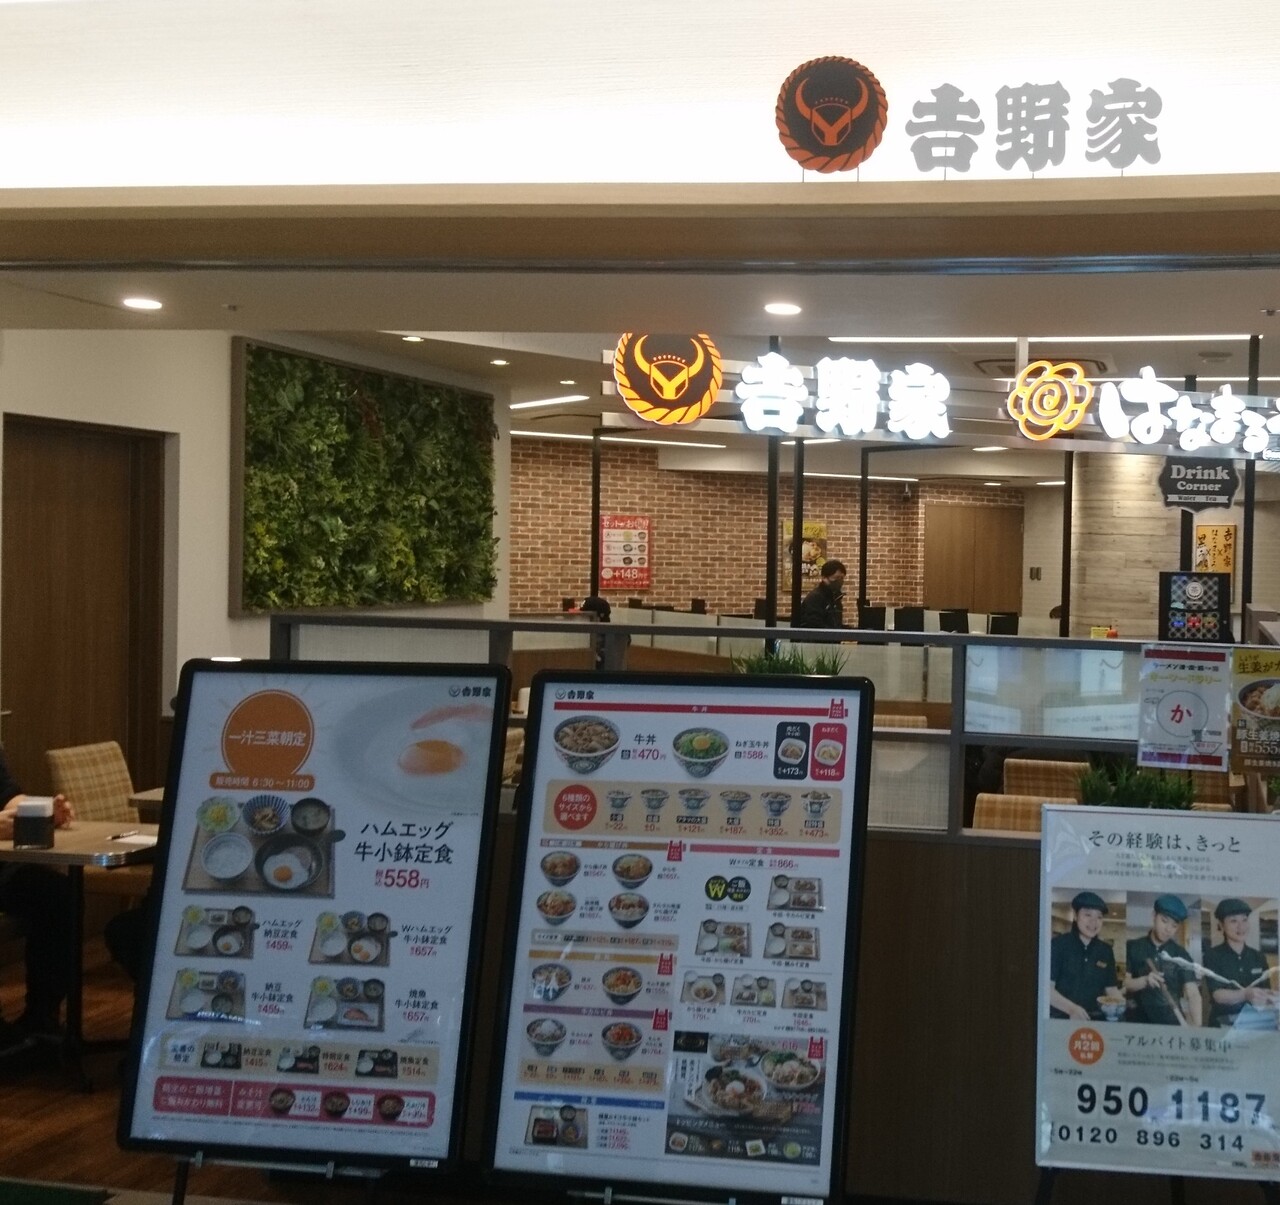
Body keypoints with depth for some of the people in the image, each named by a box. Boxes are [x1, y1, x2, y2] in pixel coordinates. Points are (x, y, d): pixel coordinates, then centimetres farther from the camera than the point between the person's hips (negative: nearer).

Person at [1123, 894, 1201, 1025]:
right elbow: (1124, 984, 0)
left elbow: (1193, 994, -6)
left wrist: (1196, 1026, -22)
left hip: (1172, 1022, 0)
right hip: (1140, 1022, 0)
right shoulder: (1132, 948, 4)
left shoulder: (1180, 955, 3)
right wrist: (1144, 981, -20)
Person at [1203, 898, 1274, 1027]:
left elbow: (1266, 994, 10)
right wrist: (1246, 994, -31)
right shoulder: (1213, 956, -1)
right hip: (1224, 1024, -3)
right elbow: (1218, 995, -13)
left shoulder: (1258, 957, 11)